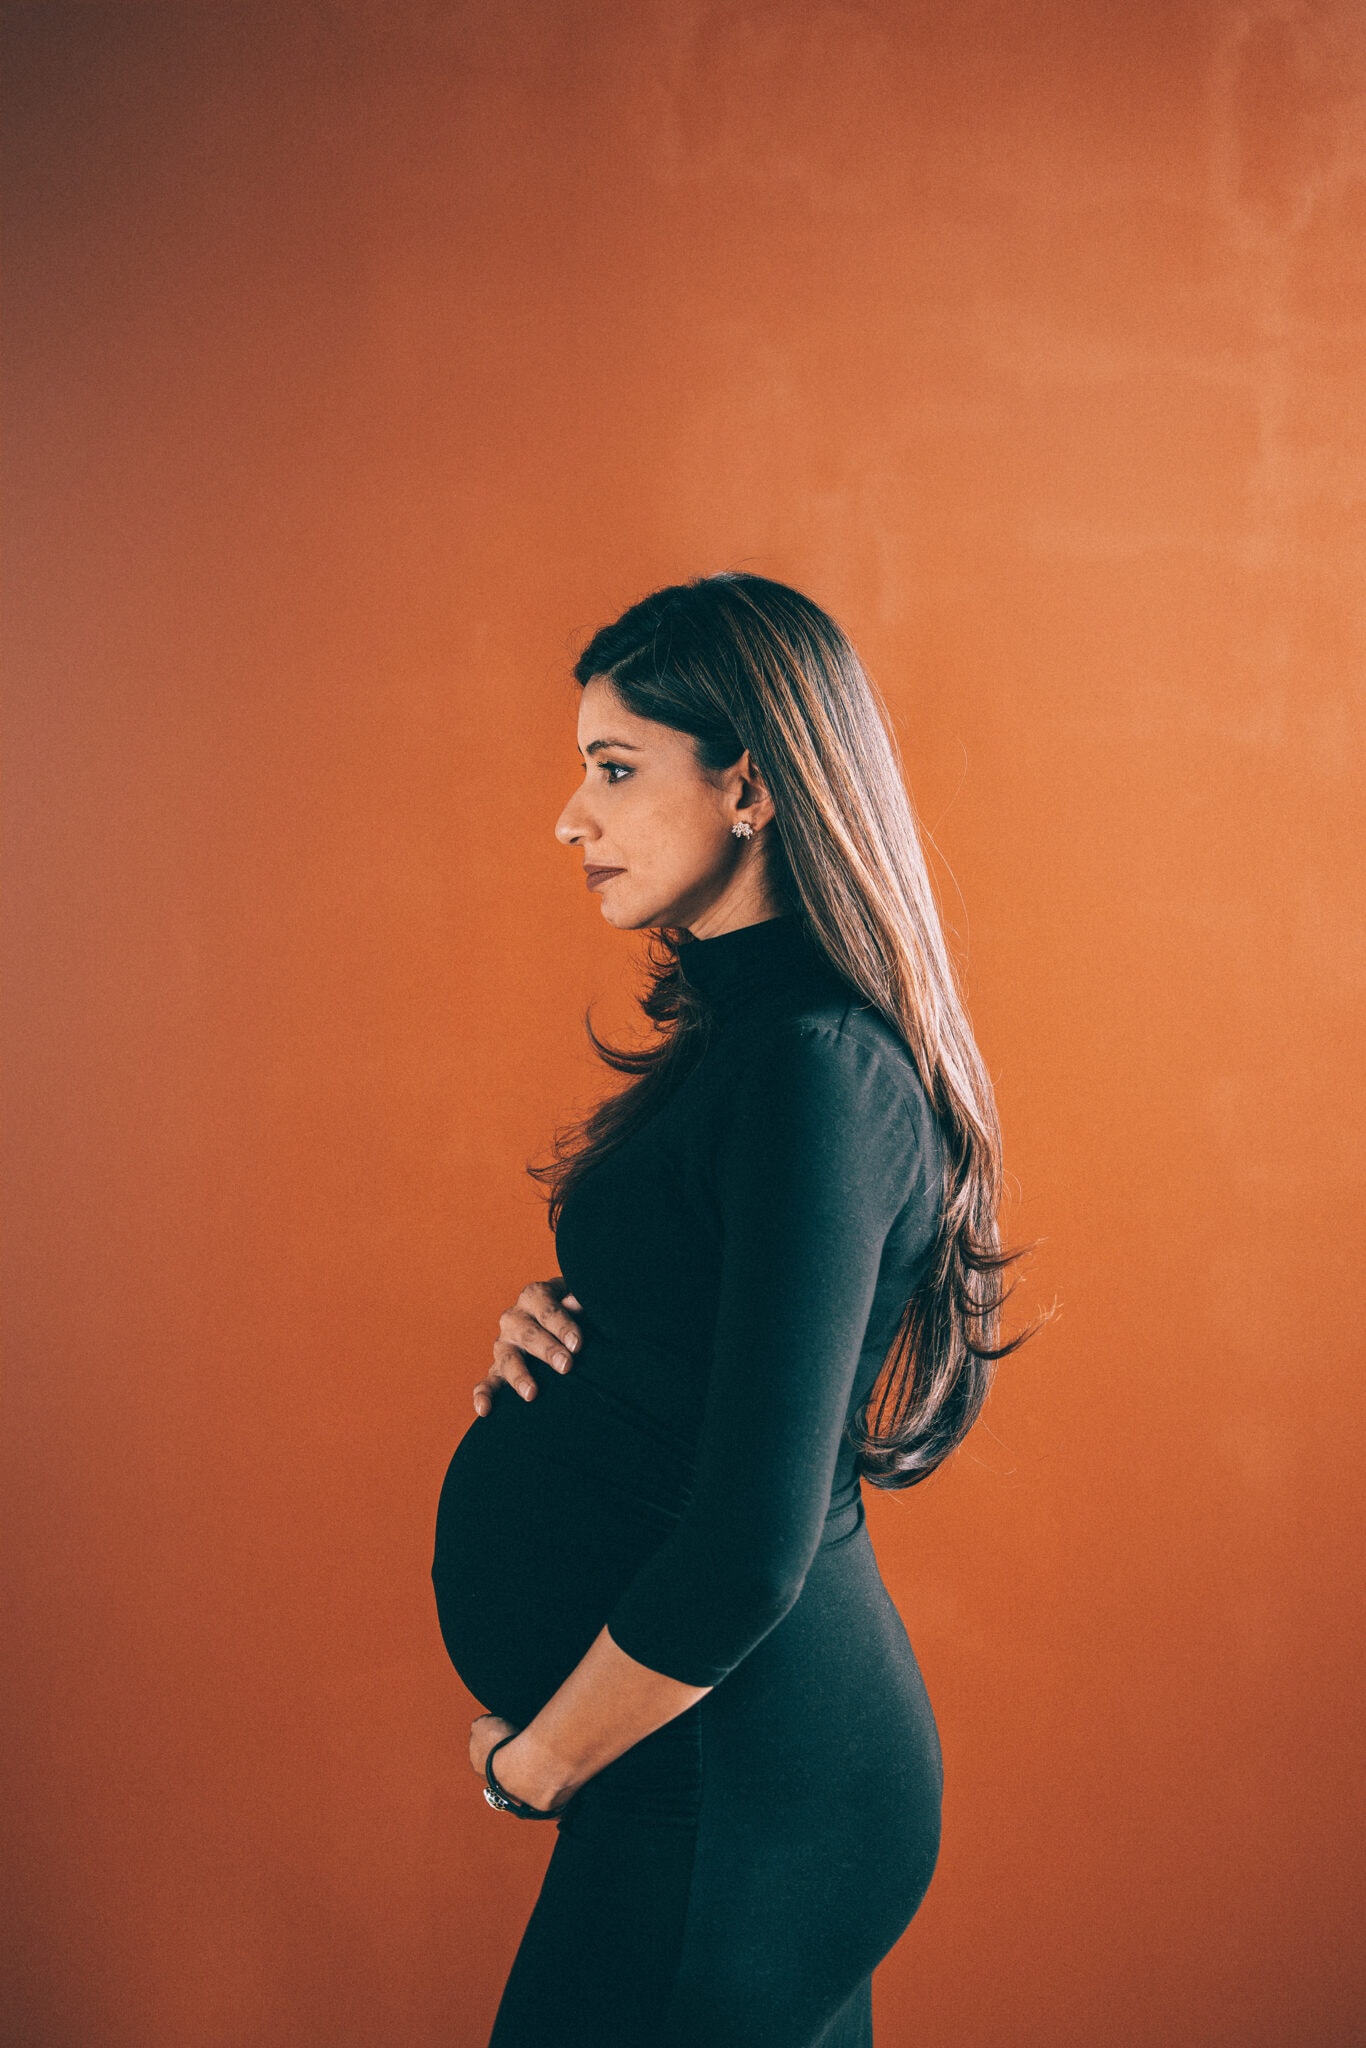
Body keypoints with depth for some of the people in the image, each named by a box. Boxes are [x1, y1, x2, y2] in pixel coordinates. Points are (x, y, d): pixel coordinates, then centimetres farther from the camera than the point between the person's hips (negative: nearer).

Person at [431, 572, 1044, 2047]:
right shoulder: (747, 1030, 9)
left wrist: (529, 1762, -12)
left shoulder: (817, 1068, -22)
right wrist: (555, 1338, -1)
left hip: (735, 1784, -9)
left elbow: (749, 1547, -26)